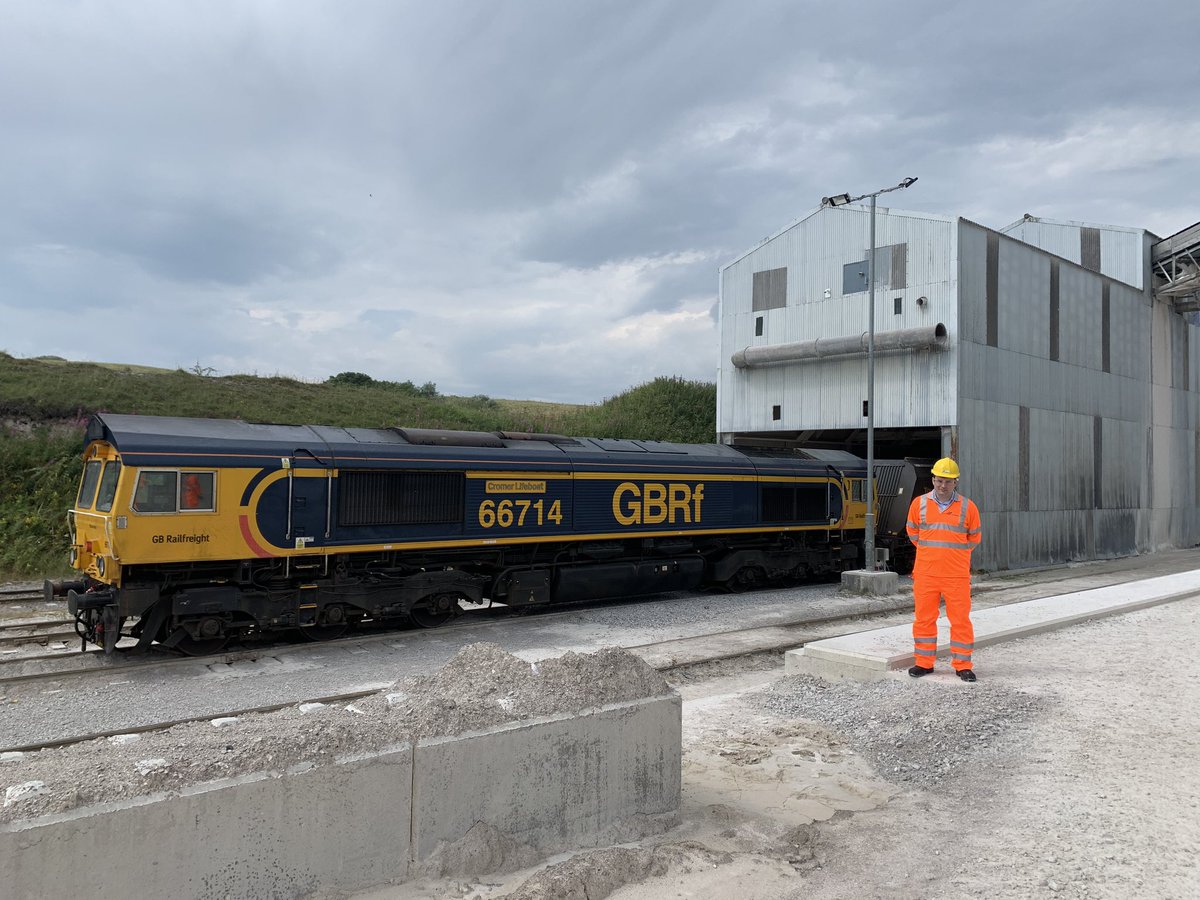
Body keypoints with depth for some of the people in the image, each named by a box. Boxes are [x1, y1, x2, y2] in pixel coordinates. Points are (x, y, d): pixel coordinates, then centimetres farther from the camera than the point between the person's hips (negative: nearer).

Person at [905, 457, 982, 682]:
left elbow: (973, 538, 13)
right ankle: (924, 662, 19)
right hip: (925, 573, 1)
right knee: (923, 618, 7)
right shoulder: (919, 503, 2)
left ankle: (962, 665, 14)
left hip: (957, 574, -1)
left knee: (960, 620, 3)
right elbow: (913, 532, 18)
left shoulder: (968, 507, 0)